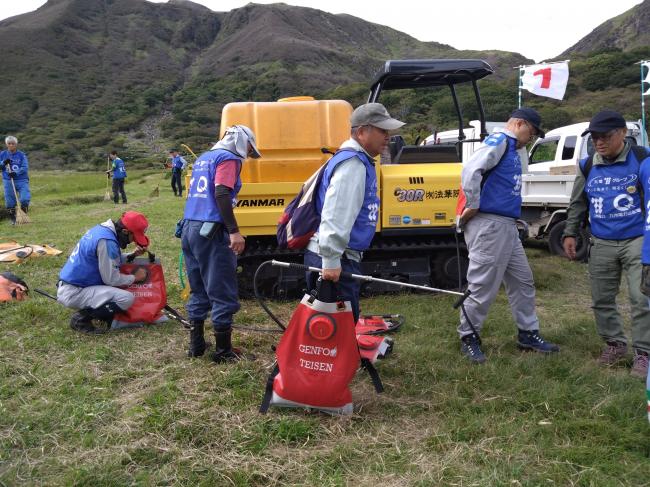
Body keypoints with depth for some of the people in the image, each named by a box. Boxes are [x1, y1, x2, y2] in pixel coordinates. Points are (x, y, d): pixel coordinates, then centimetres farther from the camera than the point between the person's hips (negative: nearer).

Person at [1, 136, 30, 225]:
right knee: (10, 203, 3)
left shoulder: (21, 155, 0)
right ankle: (13, 220, 21)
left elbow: (25, 167, -11)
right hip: (8, 181, 2)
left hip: (22, 180, -2)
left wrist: (16, 173, -26)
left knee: (25, 199, -17)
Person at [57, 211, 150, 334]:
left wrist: (133, 255, 6)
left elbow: (111, 261, 19)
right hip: (73, 293, -10)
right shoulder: (106, 241, -23)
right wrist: (135, 277, -3)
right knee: (127, 298, -21)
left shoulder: (101, 229, 6)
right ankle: (82, 318, -7)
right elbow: (111, 278, -18)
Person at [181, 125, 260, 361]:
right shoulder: (228, 159, -5)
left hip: (189, 229, 9)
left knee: (198, 291, 16)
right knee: (223, 293, -1)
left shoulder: (203, 158, 22)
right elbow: (221, 194, -18)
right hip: (211, 233, -9)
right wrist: (234, 231, -23)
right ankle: (224, 350, 5)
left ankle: (196, 345, 23)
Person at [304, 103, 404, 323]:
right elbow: (335, 215, -26)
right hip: (334, 262, -10)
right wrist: (331, 261, -28)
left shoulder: (357, 161, 18)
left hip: (335, 258, 10)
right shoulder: (353, 163, -16)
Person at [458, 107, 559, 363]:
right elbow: (471, 170, -25)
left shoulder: (512, 149, 20)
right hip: (489, 225, -10)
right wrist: (472, 206, -19)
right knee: (483, 286, -2)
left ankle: (528, 333, 28)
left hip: (506, 226, 10)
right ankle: (469, 337, 12)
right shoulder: (499, 141, -10)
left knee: (522, 281, 16)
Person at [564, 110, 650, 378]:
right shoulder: (587, 167, 5)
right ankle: (614, 343, 28)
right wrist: (570, 234, 10)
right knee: (601, 300, 10)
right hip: (601, 245, 4)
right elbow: (578, 203, 15)